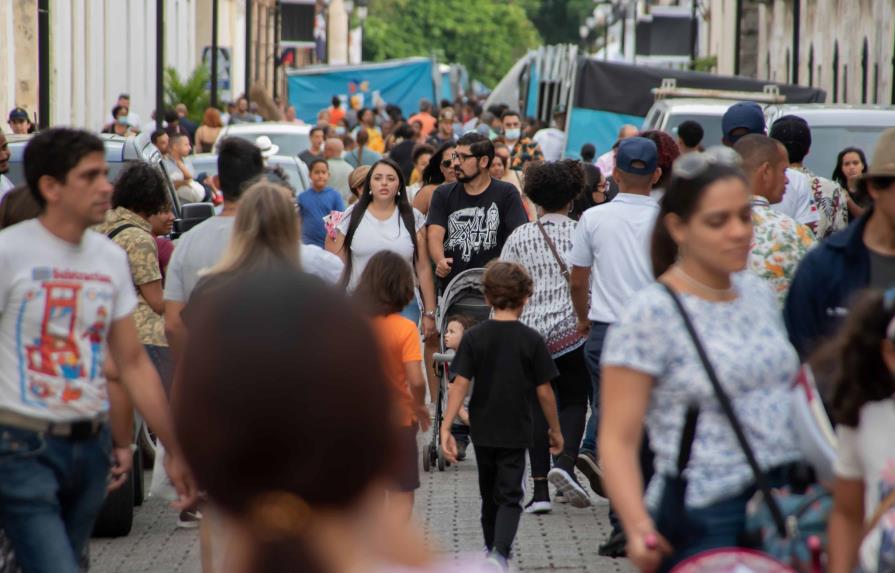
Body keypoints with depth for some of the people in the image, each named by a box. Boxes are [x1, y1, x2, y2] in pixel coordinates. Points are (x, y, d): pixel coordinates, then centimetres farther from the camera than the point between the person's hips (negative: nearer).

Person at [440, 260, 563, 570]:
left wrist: (446, 428, -10)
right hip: (516, 432, -2)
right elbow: (544, 391, -4)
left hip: (483, 430, 2)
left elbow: (460, 385, -11)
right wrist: (555, 430, 8)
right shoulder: (532, 340, -8)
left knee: (489, 495, 19)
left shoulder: (474, 337, -5)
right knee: (510, 497, 0)